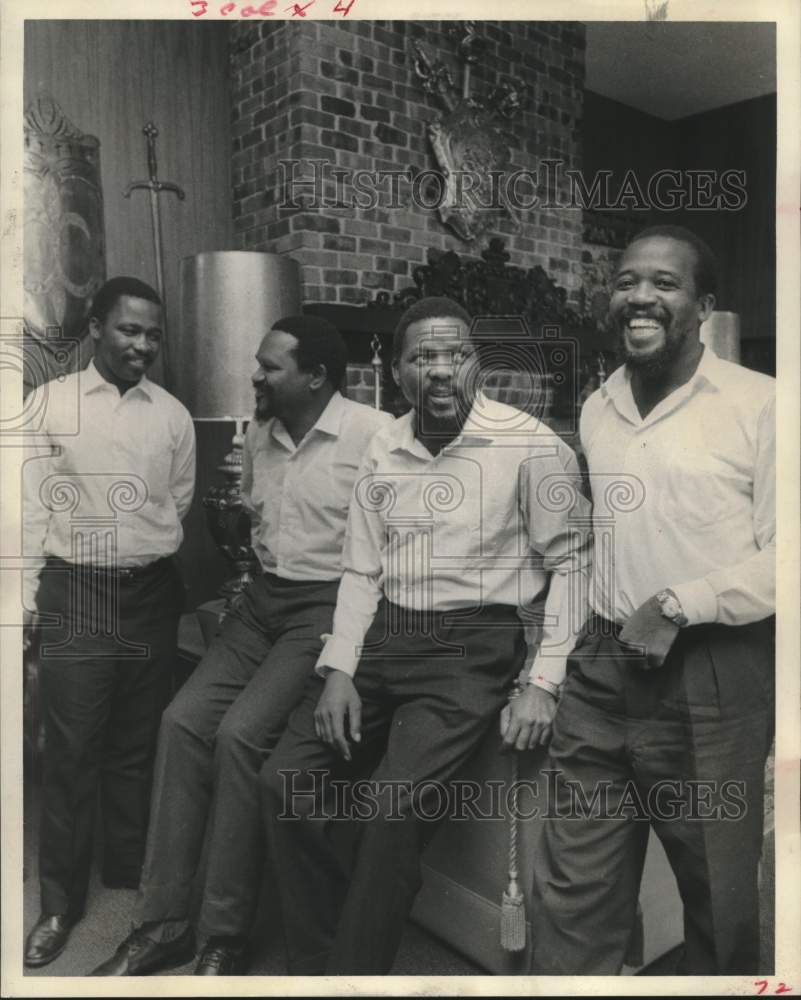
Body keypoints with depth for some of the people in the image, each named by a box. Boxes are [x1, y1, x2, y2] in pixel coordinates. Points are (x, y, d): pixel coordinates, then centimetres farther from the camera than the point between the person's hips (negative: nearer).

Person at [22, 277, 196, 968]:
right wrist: (27, 602, -3)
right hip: (76, 592, -2)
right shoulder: (51, 403, -3)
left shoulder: (173, 415, 5)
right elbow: (33, 507, -2)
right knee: (73, 753, 3)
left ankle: (131, 884, 30)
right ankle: (61, 903, 20)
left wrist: (172, 585, 11)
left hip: (152, 593, 3)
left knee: (139, 748, 13)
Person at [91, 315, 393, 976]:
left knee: (241, 732, -21)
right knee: (184, 720, -8)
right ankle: (162, 922, 3)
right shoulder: (259, 435, 11)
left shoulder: (374, 434, -13)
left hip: (329, 604, -7)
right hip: (265, 598, 7)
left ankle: (226, 936, -3)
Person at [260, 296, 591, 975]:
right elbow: (362, 572, 11)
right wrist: (340, 671, -1)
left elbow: (570, 564, -5)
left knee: (392, 806, -22)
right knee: (285, 780, -6)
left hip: (473, 646, -5)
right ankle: (314, 965, 14)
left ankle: (353, 969, 4)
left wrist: (543, 683, -12)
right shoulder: (383, 451, 9)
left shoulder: (531, 446, -7)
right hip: (384, 638, 5)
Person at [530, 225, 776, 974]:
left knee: (719, 894, 16)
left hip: (710, 676, -4)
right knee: (573, 891, 12)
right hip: (602, 669, 5)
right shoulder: (596, 410, 9)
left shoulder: (758, 405, -9)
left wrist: (678, 607, -18)